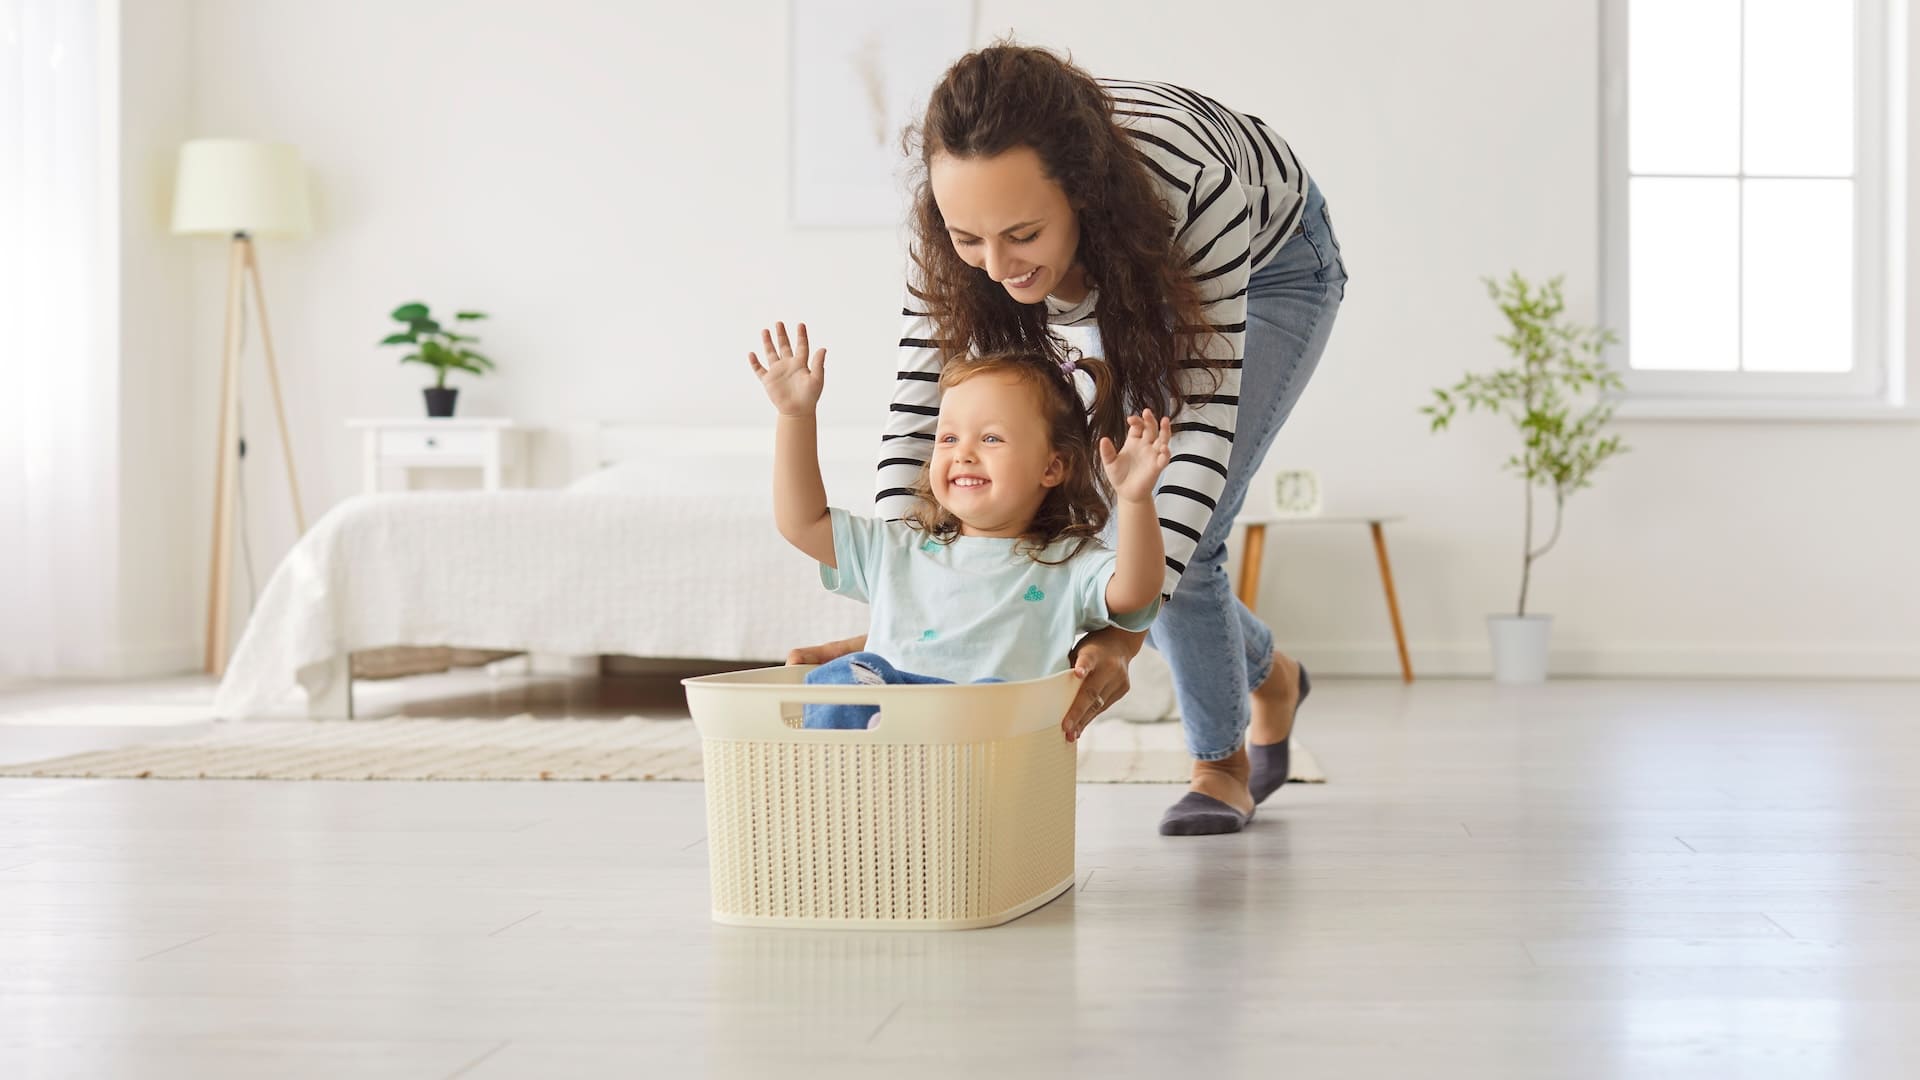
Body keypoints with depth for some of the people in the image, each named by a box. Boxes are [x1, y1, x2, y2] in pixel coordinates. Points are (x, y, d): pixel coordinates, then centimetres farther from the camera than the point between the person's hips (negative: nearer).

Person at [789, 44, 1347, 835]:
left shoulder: (1187, 182, -45)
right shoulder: (965, 215, -34)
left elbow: (1203, 420, -42)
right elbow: (920, 407, -29)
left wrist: (1125, 632, -48)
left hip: (1270, 266, -4)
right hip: (1137, 282, 4)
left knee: (1174, 535, -16)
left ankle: (1220, 766, 8)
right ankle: (1267, 677, 27)